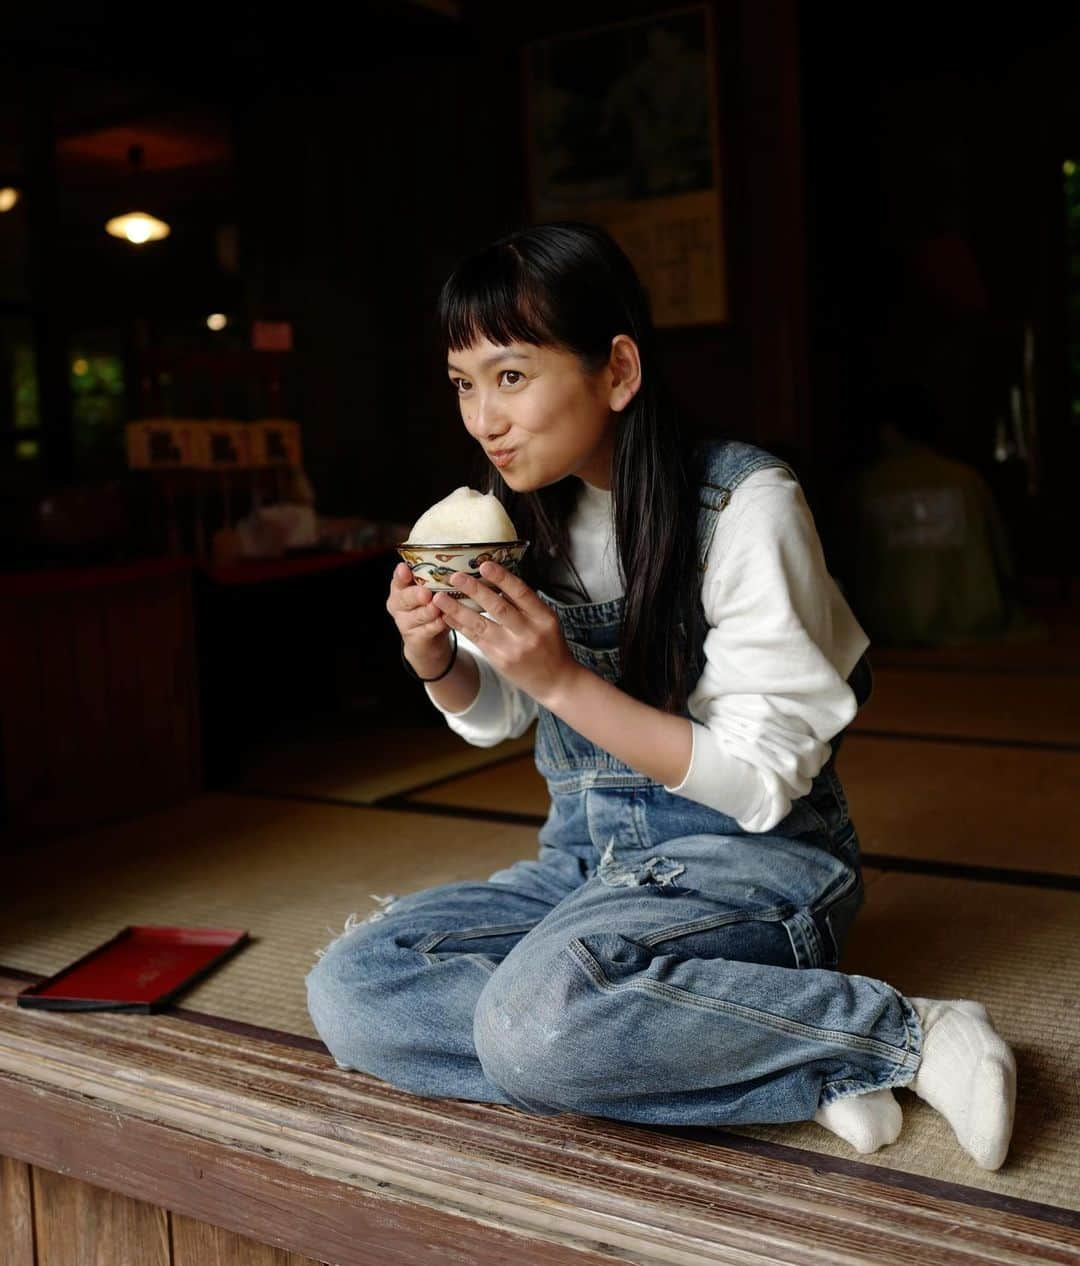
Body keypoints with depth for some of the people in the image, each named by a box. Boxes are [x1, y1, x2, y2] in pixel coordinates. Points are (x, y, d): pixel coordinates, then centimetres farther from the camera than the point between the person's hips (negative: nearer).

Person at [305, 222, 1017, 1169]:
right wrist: (434, 659, -9)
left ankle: (907, 1034, -15)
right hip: (590, 858, 8)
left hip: (752, 856, -7)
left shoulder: (744, 504, -15)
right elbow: (494, 716, 14)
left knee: (539, 1014, -35)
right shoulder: (531, 515, 4)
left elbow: (765, 777, -17)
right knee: (347, 988, -14)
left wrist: (565, 680, -24)